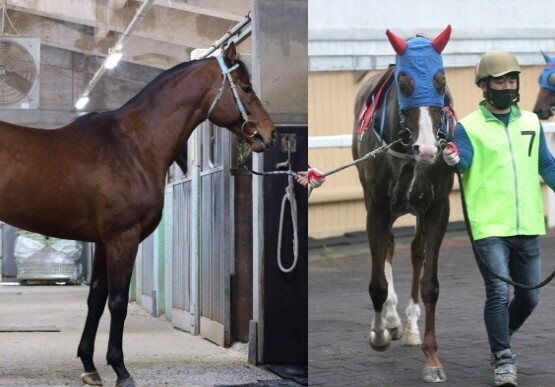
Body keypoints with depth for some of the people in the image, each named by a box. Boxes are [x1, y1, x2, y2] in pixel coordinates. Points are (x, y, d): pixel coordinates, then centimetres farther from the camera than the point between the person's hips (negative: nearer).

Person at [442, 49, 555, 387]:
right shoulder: (470, 127, -2)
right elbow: (464, 161, -17)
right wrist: (455, 160, -39)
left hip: (528, 226, 5)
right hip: (489, 227, -5)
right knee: (499, 292, -15)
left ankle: (501, 338, 37)